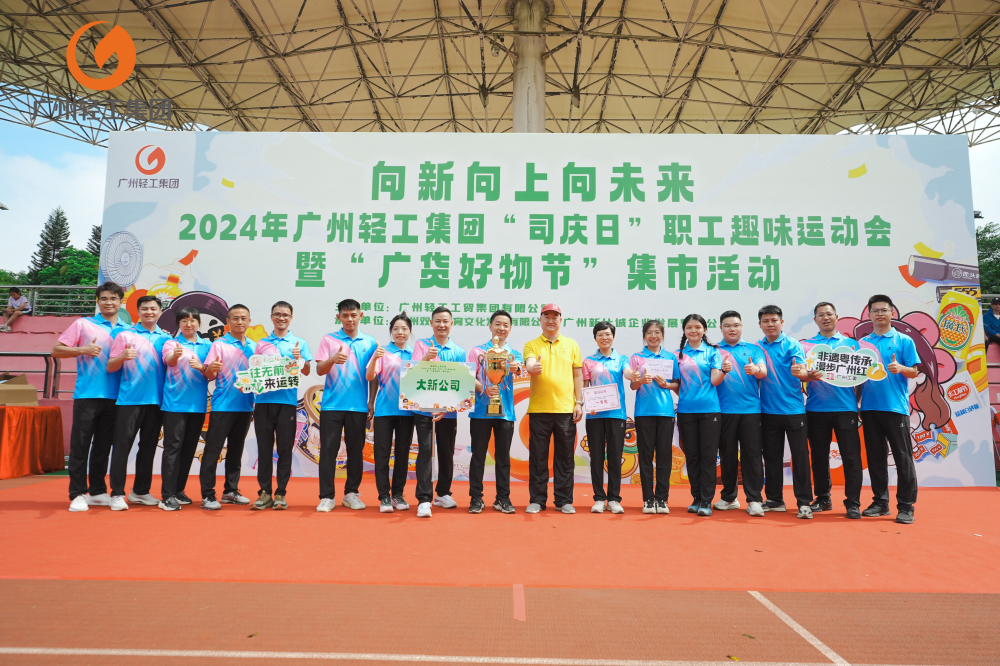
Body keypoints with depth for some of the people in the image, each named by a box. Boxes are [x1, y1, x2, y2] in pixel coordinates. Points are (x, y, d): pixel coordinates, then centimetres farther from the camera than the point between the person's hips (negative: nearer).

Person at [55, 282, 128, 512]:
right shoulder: (83, 324, 5)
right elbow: (56, 350, 3)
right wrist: (83, 350, -12)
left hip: (114, 397, 3)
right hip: (87, 395, -3)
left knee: (104, 446, 9)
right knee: (80, 444, -2)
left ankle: (97, 492, 17)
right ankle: (77, 494, 5)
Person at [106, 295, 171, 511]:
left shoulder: (166, 338, 12)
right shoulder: (125, 335, 3)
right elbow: (110, 367, 1)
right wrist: (122, 357, -19)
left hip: (156, 400, 3)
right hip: (130, 399, -3)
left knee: (149, 447, 9)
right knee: (122, 445, -3)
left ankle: (140, 491, 19)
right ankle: (117, 494, 5)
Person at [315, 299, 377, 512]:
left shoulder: (370, 342, 8)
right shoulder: (328, 340, 3)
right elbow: (319, 370, -4)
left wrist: (372, 403, 6)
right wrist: (333, 359, -25)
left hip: (359, 406, 2)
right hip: (331, 405, -1)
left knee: (356, 451, 7)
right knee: (328, 450, -1)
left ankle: (351, 493, 19)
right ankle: (327, 496, 7)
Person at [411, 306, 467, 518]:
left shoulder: (459, 352, 4)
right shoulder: (421, 345, 2)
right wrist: (426, 358, -28)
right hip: (424, 408, -2)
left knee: (447, 452, 11)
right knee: (425, 451, -8)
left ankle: (443, 493, 27)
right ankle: (424, 500, -6)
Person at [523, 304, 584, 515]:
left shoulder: (571, 345, 10)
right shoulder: (532, 345, 5)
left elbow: (578, 375, 9)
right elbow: (529, 365, -13)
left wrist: (579, 402, 2)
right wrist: (533, 368, -37)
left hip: (566, 409, 1)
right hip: (539, 409, -1)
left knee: (565, 457, 6)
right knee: (538, 457, 5)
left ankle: (564, 500, 17)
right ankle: (537, 500, 15)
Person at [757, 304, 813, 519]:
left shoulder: (792, 345, -4)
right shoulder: (757, 347, 6)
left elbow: (803, 372, -18)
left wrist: (799, 372, -38)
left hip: (793, 410, -3)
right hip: (768, 410, 4)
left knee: (800, 455, -1)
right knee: (772, 456, 10)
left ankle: (804, 502, 6)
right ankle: (775, 499, 21)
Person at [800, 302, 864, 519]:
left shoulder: (851, 344, 9)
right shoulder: (806, 345, 9)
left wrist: (858, 400, -9)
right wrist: (809, 376, -21)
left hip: (845, 407, 0)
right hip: (816, 409, 1)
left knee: (851, 456, -1)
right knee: (819, 456, 8)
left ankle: (853, 503, 8)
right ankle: (822, 498, 21)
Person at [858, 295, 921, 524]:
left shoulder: (904, 340, 2)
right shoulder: (862, 343, 11)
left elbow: (914, 372, -2)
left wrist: (900, 368, -22)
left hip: (896, 407, -3)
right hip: (869, 407, 3)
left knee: (903, 457, 0)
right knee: (875, 457, 9)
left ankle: (906, 506, 8)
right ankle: (880, 501, 19)